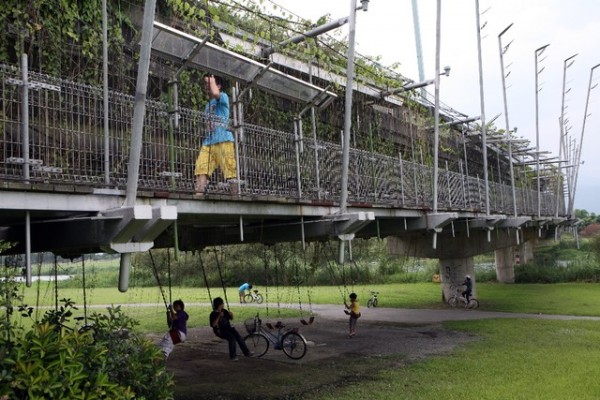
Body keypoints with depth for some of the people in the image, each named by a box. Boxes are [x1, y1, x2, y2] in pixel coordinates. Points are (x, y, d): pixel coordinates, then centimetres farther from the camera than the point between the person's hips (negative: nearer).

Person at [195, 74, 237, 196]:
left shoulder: (223, 97, 4)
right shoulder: (208, 104, 26)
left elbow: (215, 93, -20)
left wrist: (212, 79, -4)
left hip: (223, 141, -7)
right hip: (208, 142, 7)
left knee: (230, 172, -7)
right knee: (201, 169, -10)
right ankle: (199, 195, -15)